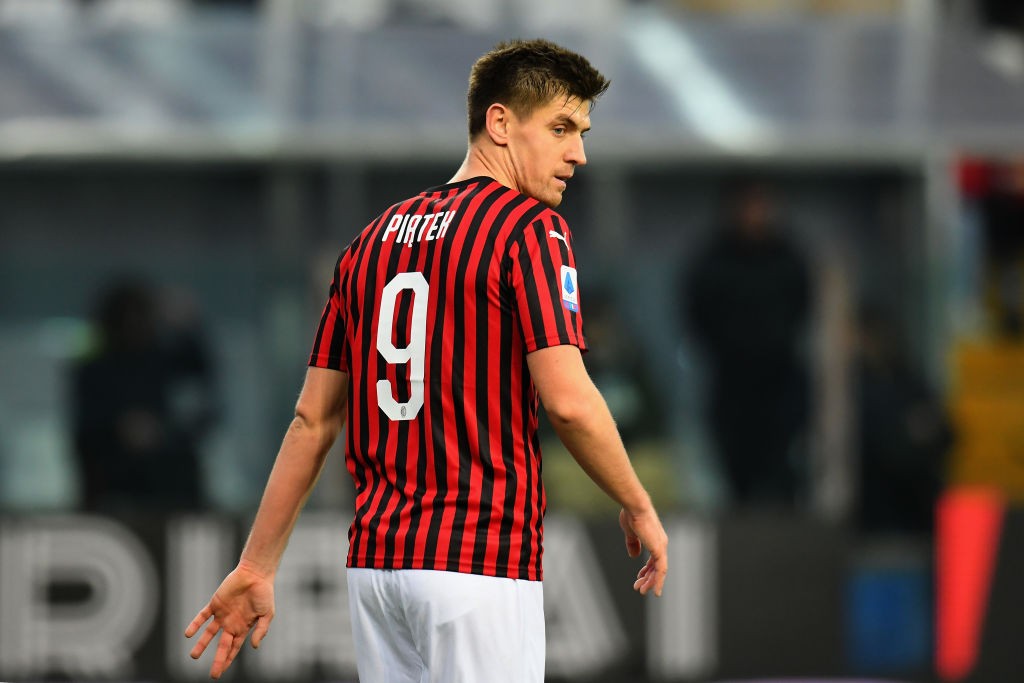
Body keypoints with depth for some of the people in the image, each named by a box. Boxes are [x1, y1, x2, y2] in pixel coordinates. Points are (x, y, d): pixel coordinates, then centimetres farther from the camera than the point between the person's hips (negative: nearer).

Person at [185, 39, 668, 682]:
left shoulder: (375, 238, 15)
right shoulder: (531, 227, -6)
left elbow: (313, 419, 14)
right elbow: (567, 400, -16)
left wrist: (256, 567, 16)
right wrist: (639, 506, -2)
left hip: (374, 558, 7)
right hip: (482, 558, -7)